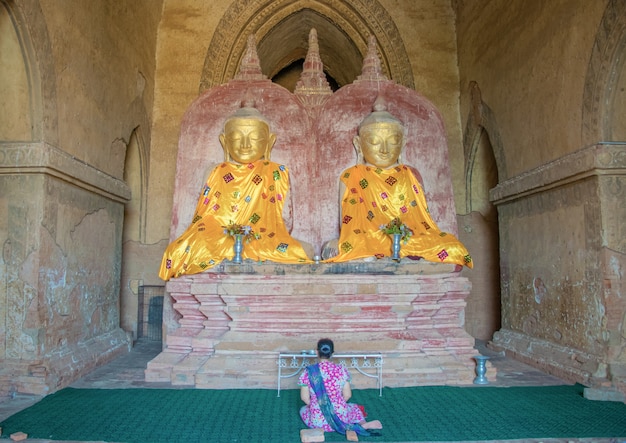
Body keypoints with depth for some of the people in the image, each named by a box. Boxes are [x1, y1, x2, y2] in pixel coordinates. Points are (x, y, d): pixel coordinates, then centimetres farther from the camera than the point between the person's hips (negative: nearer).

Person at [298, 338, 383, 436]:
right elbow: (347, 395, -1)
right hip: (340, 416, 2)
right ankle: (363, 425, 1)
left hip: (317, 421, -2)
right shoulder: (341, 370, -7)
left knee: (303, 409, 32)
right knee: (354, 407, 35)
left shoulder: (308, 372, -10)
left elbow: (305, 398, -4)